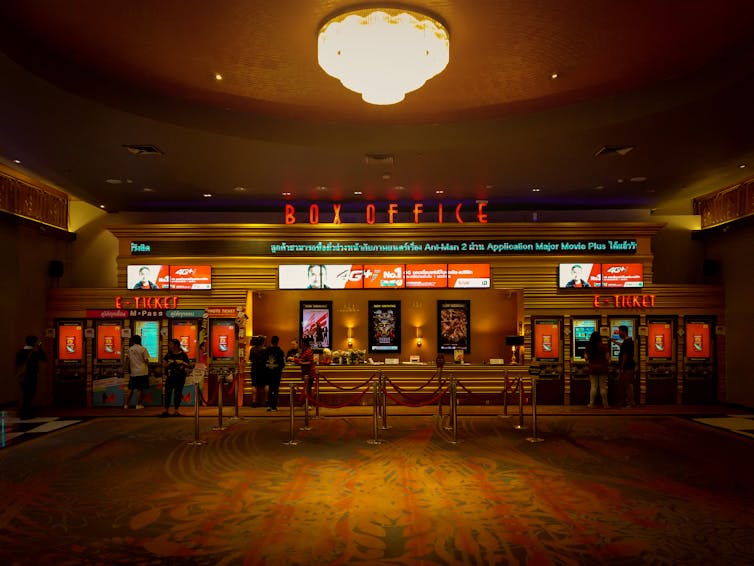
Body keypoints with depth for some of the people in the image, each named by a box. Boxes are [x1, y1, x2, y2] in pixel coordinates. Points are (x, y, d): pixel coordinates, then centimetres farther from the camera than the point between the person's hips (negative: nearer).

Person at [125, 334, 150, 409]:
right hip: (142, 372, -3)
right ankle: (138, 404, 6)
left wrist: (129, 370, 21)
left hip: (133, 372, 3)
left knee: (130, 389, 11)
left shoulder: (130, 349, 3)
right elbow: (146, 361, -7)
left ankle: (126, 404, 12)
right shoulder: (143, 349, -8)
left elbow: (129, 361, 10)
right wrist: (148, 369, 10)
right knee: (140, 389, 3)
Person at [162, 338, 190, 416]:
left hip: (180, 377, -2)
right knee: (167, 393, -1)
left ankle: (175, 411, 11)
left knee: (178, 394, 3)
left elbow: (188, 365, 0)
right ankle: (166, 410, 6)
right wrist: (170, 363, -13)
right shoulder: (168, 354, 7)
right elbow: (164, 365, 5)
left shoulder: (183, 354, -1)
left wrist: (183, 363, -18)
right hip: (170, 377, 2)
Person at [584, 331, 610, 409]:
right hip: (602, 368, -2)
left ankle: (591, 404, 9)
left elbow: (586, 358, -1)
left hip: (592, 368, 2)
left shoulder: (589, 346, -1)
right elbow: (607, 357, -9)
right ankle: (605, 404, 10)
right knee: (603, 387, 4)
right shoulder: (604, 346, -7)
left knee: (593, 386, 7)